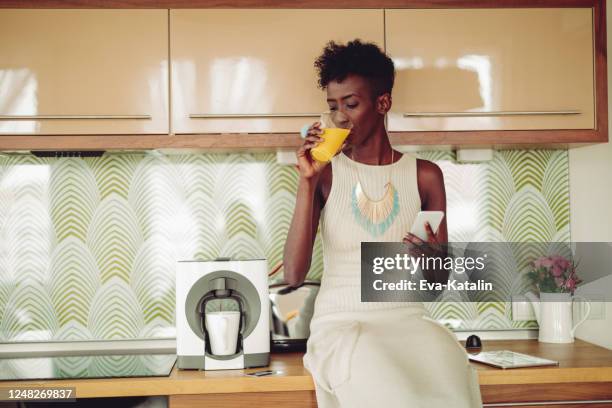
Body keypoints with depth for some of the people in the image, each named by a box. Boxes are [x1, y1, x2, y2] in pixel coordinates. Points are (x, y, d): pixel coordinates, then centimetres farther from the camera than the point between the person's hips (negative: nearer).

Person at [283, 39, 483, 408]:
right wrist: (307, 182, -13)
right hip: (341, 324, -2)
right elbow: (293, 275, -9)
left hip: (408, 321, 2)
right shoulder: (326, 173, 1)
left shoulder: (424, 175, 5)